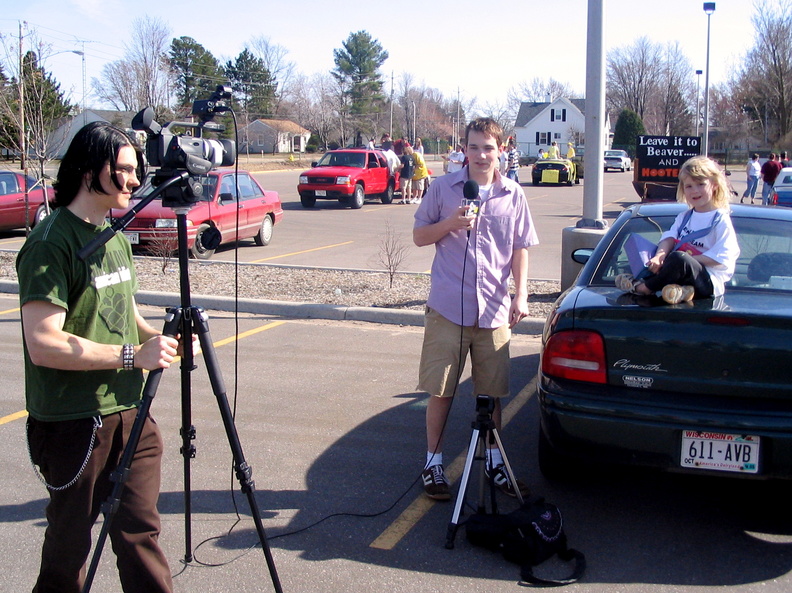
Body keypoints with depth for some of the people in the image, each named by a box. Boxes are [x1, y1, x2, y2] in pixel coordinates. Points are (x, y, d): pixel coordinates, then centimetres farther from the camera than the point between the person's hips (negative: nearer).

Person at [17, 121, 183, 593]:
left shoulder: (117, 237, 11)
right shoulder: (51, 243, -16)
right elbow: (43, 344, -24)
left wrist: (156, 337, 2)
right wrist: (133, 355, -25)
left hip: (128, 412, 7)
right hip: (74, 424, -7)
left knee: (141, 531, 9)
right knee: (70, 544, 10)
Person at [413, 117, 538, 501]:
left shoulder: (513, 195, 5)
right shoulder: (443, 188, 1)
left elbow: (520, 250, 10)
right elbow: (419, 236, 5)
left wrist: (521, 295, 0)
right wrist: (449, 224, -13)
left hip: (494, 310, 2)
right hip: (447, 307, -1)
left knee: (492, 392, 10)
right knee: (441, 391, 4)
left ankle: (494, 462, 26)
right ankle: (433, 462, 19)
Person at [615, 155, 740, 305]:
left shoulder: (721, 219, -3)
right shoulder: (684, 217, 18)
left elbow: (721, 257, -13)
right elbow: (669, 238, -1)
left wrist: (688, 259, -20)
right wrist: (659, 256, -23)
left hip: (711, 280, -7)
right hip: (685, 271, 7)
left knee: (679, 258, -35)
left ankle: (644, 287, -15)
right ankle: (679, 289, -24)